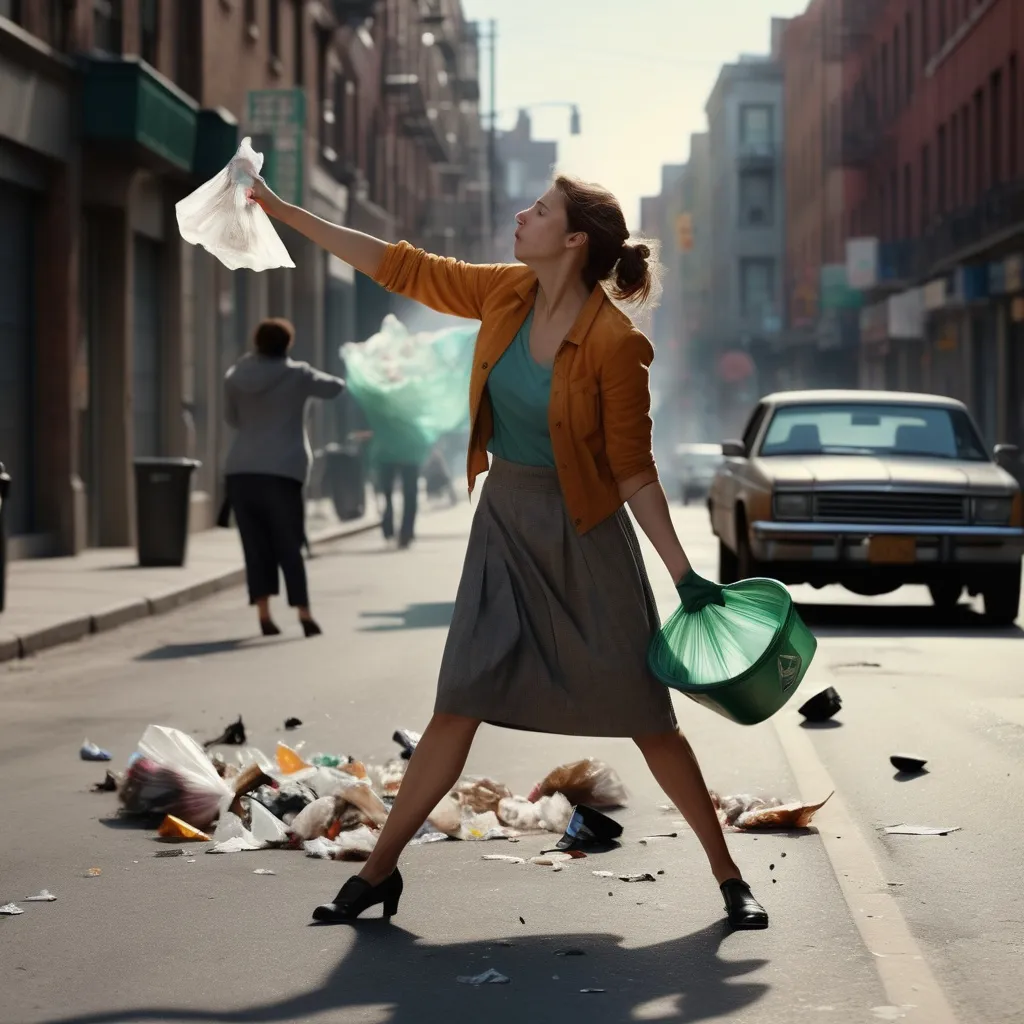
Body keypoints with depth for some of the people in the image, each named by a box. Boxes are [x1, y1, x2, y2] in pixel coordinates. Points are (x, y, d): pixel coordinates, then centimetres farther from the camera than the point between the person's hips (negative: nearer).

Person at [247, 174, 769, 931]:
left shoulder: (613, 343, -18)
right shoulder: (506, 295, -3)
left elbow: (633, 471, -12)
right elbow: (400, 267, 5)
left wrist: (684, 574, -14)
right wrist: (282, 210, 7)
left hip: (584, 536, -5)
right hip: (505, 526, 5)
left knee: (647, 718, 0)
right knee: (459, 704, 6)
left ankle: (730, 878, 12)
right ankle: (381, 870, 13)